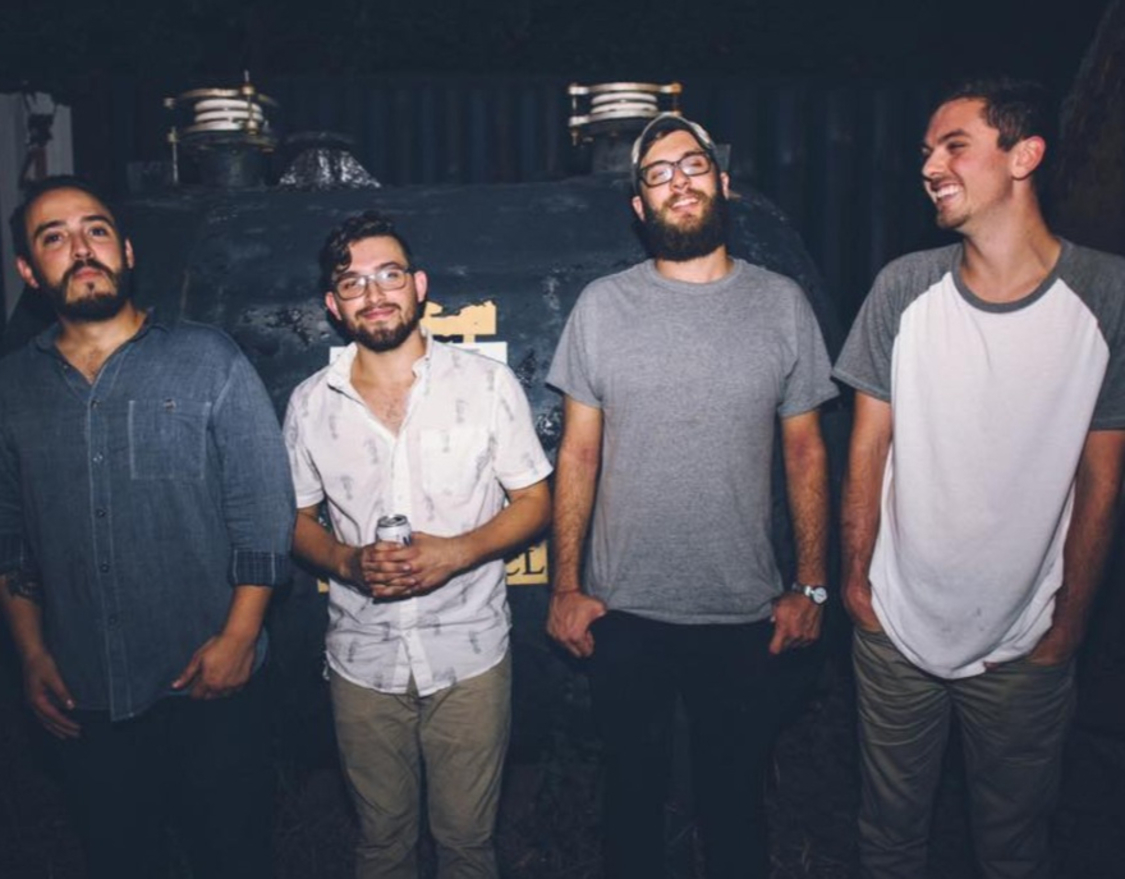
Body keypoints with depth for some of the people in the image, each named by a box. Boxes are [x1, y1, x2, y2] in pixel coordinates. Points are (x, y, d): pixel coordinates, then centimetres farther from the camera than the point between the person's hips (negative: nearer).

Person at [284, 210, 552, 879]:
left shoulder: (489, 384, -5)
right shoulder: (311, 404, 1)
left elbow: (534, 503, -2)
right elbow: (298, 519, 9)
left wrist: (456, 552, -19)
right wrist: (347, 562, -12)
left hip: (469, 654, -2)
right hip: (363, 660, 2)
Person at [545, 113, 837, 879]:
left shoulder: (782, 304, 0)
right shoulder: (602, 306, -1)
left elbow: (805, 452, 4)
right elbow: (579, 453, 1)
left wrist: (811, 587, 0)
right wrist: (565, 585, -2)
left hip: (748, 615, 0)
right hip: (625, 614, 0)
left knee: (737, 797, 18)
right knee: (634, 792, 19)